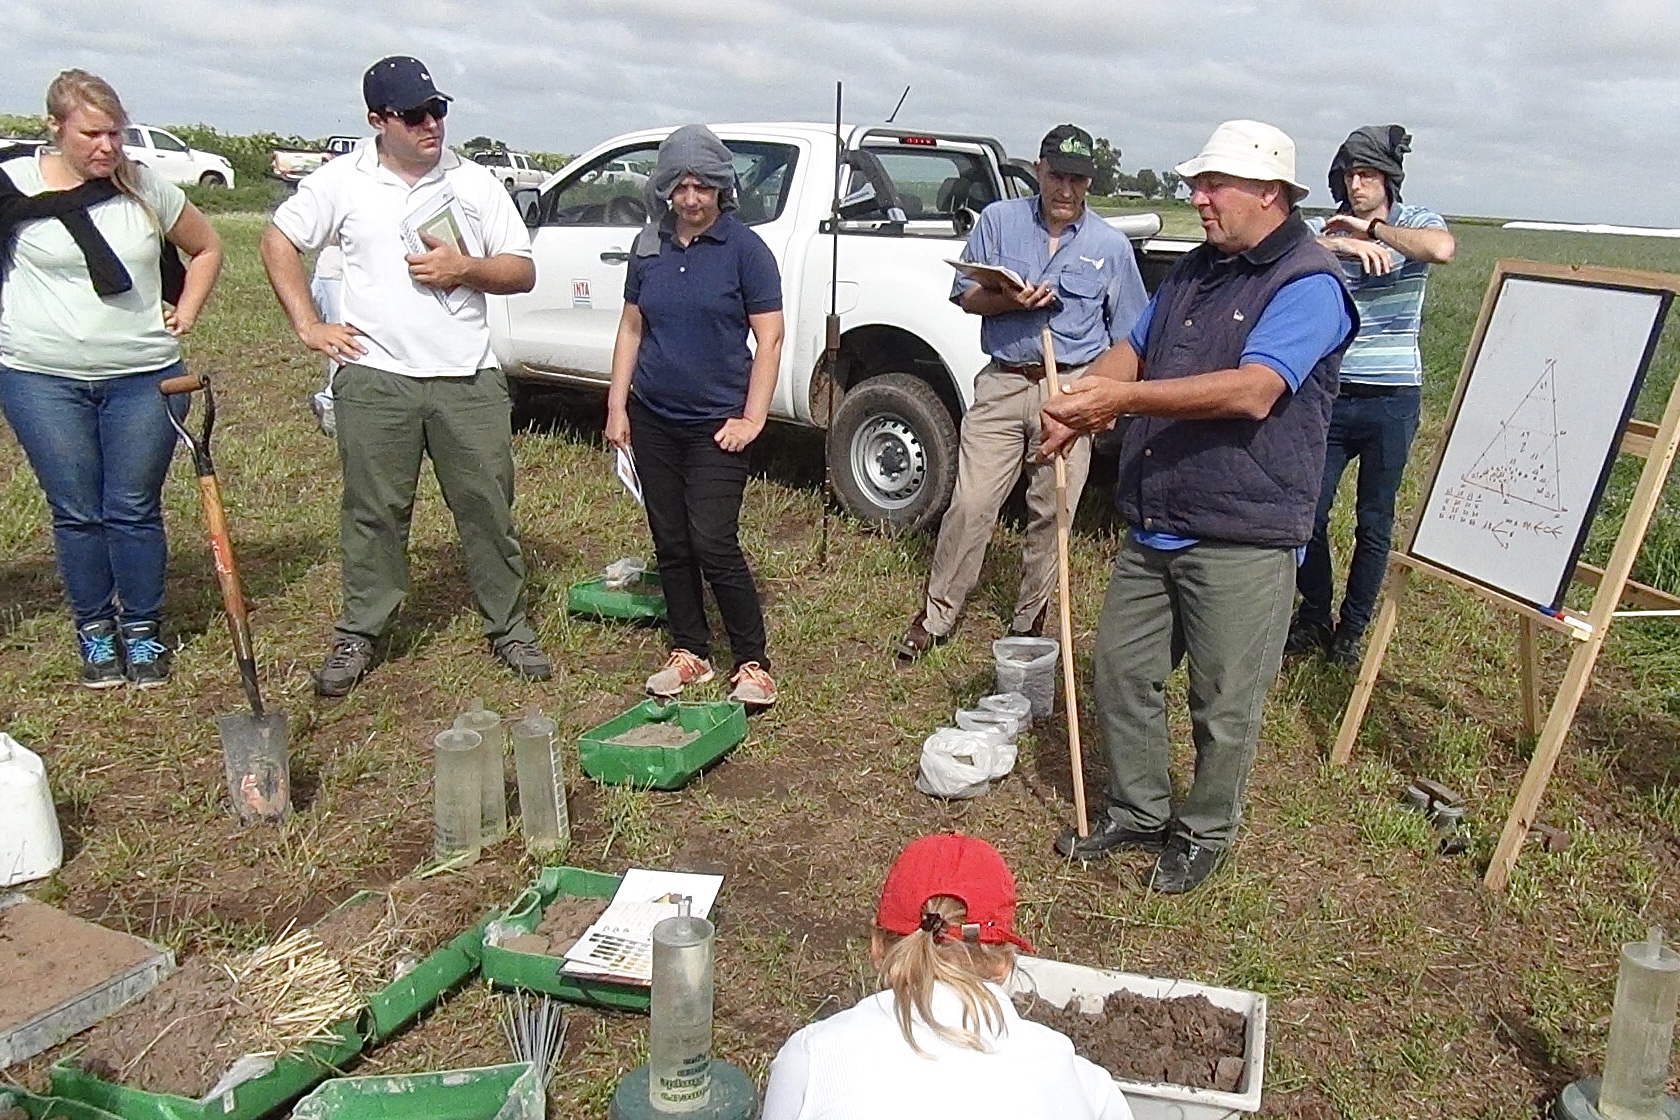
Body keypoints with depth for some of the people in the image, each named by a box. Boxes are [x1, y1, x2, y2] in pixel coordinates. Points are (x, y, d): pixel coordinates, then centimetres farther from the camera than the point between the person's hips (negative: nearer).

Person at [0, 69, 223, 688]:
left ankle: (142, 629, 19)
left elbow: (207, 247, 18)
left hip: (145, 377, 1)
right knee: (76, 513, 6)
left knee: (134, 510, 5)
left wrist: (186, 312, 8)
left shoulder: (146, 188, 4)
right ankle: (94, 631, 21)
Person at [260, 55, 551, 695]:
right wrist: (308, 325, 5)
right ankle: (358, 635, 19)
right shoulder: (343, 180, 4)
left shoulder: (475, 183, 7)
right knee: (374, 513, 5)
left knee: (488, 508, 5)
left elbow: (523, 272, 8)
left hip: (469, 378, 1)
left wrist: (464, 268, -11)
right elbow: (279, 240, 13)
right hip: (374, 379, -1)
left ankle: (508, 628, 18)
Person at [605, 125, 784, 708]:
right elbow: (631, 328, 13)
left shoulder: (744, 248, -7)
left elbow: (769, 337, -8)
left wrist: (751, 419, -13)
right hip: (652, 420, 5)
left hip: (716, 424, -5)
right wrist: (617, 407, 8)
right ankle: (689, 653, 24)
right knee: (670, 544, 10)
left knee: (713, 545, -10)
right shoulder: (649, 246, 7)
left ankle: (753, 663, 4)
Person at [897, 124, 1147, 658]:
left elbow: (1126, 336, 11)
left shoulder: (1111, 245, 7)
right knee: (970, 505, -3)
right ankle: (936, 615, 10)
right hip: (1003, 382, 0)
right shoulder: (998, 220, 7)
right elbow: (965, 295, 5)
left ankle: (1028, 623, 21)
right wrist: (1010, 300, -14)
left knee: (1051, 513, 5)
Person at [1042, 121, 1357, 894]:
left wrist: (1123, 398, -29)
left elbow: (1253, 391, -26)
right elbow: (1135, 350, 16)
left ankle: (1205, 833, 28)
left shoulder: (1308, 284, -12)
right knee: (1122, 672, 14)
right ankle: (1138, 812, 33)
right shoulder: (1194, 271, 14)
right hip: (1151, 526, 8)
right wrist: (1081, 402, -7)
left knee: (1224, 706, 6)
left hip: (1240, 539, -8)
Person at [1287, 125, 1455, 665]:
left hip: (1392, 399, -1)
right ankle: (1313, 617, 22)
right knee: (1308, 512, 3)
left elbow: (1443, 248, -23)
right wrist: (1340, 245, -32)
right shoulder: (1323, 228, 4)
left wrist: (1370, 226, -17)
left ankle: (1352, 630, 22)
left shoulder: (1415, 223, 1)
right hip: (1329, 394, 1)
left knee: (1374, 521, 8)